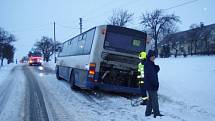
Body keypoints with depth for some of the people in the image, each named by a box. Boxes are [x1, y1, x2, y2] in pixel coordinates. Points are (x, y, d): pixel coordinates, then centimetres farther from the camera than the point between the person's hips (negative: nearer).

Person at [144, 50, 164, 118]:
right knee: (154, 99, -5)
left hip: (150, 85, 10)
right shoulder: (147, 64, -17)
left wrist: (157, 68, -6)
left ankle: (148, 112, 24)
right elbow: (150, 75, -22)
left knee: (151, 99, 16)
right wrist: (156, 83, -18)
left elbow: (155, 72, 15)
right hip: (151, 85, -10)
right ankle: (156, 114, 1)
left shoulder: (152, 64, 14)